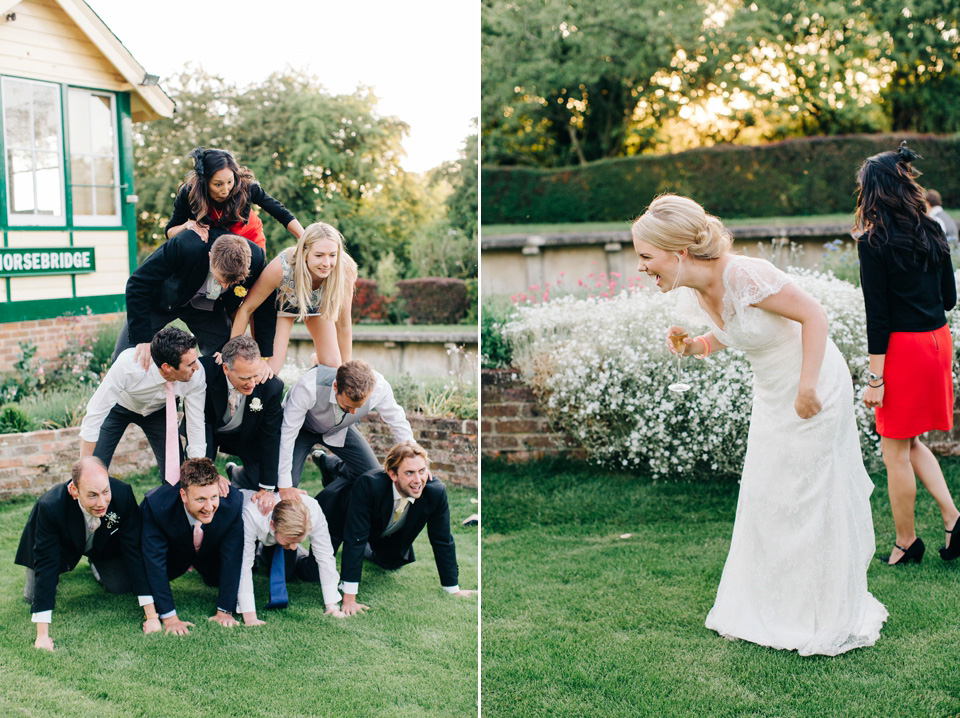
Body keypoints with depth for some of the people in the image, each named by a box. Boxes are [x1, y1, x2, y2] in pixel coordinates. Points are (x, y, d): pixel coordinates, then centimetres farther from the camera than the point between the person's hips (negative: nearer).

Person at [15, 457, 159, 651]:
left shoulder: (122, 494, -38)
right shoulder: (50, 507, -42)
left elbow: (134, 550, -29)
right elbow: (45, 562, -37)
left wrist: (151, 615, -32)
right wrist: (42, 635, -40)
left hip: (104, 544, 1)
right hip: (62, 546, -1)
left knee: (122, 587, -9)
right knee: (33, 597, -6)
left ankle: (96, 564, 24)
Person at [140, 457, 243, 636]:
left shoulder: (232, 502, -38)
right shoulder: (156, 505, -41)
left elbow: (232, 558, -27)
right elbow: (155, 561, -35)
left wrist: (224, 611, -26)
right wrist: (169, 617, -37)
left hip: (211, 553, 1)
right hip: (172, 552, -1)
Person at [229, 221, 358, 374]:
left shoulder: (344, 271, -36)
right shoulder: (281, 268, -41)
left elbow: (343, 325, -20)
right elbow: (246, 309, -25)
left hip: (317, 305, 2)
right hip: (282, 302, -2)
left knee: (332, 365, -7)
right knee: (270, 367, -14)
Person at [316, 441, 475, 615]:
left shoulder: (436, 493, -31)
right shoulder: (369, 485, -43)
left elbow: (442, 542, -18)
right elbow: (355, 538, -41)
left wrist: (454, 590, -13)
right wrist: (349, 599, -41)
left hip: (386, 532, 5)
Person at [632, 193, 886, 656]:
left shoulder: (745, 276, -29)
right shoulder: (692, 294, -5)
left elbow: (813, 315, -23)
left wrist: (808, 388, -27)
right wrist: (693, 346, -7)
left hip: (816, 385, -8)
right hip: (770, 393, 8)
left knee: (810, 500, 0)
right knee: (763, 496, 12)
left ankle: (826, 620, 16)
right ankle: (772, 606, 27)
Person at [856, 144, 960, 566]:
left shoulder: (874, 242, -13)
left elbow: (878, 315, -15)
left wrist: (875, 379, -13)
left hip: (903, 346, -7)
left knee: (895, 450, 7)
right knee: (910, 442, 22)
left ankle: (906, 542, 17)